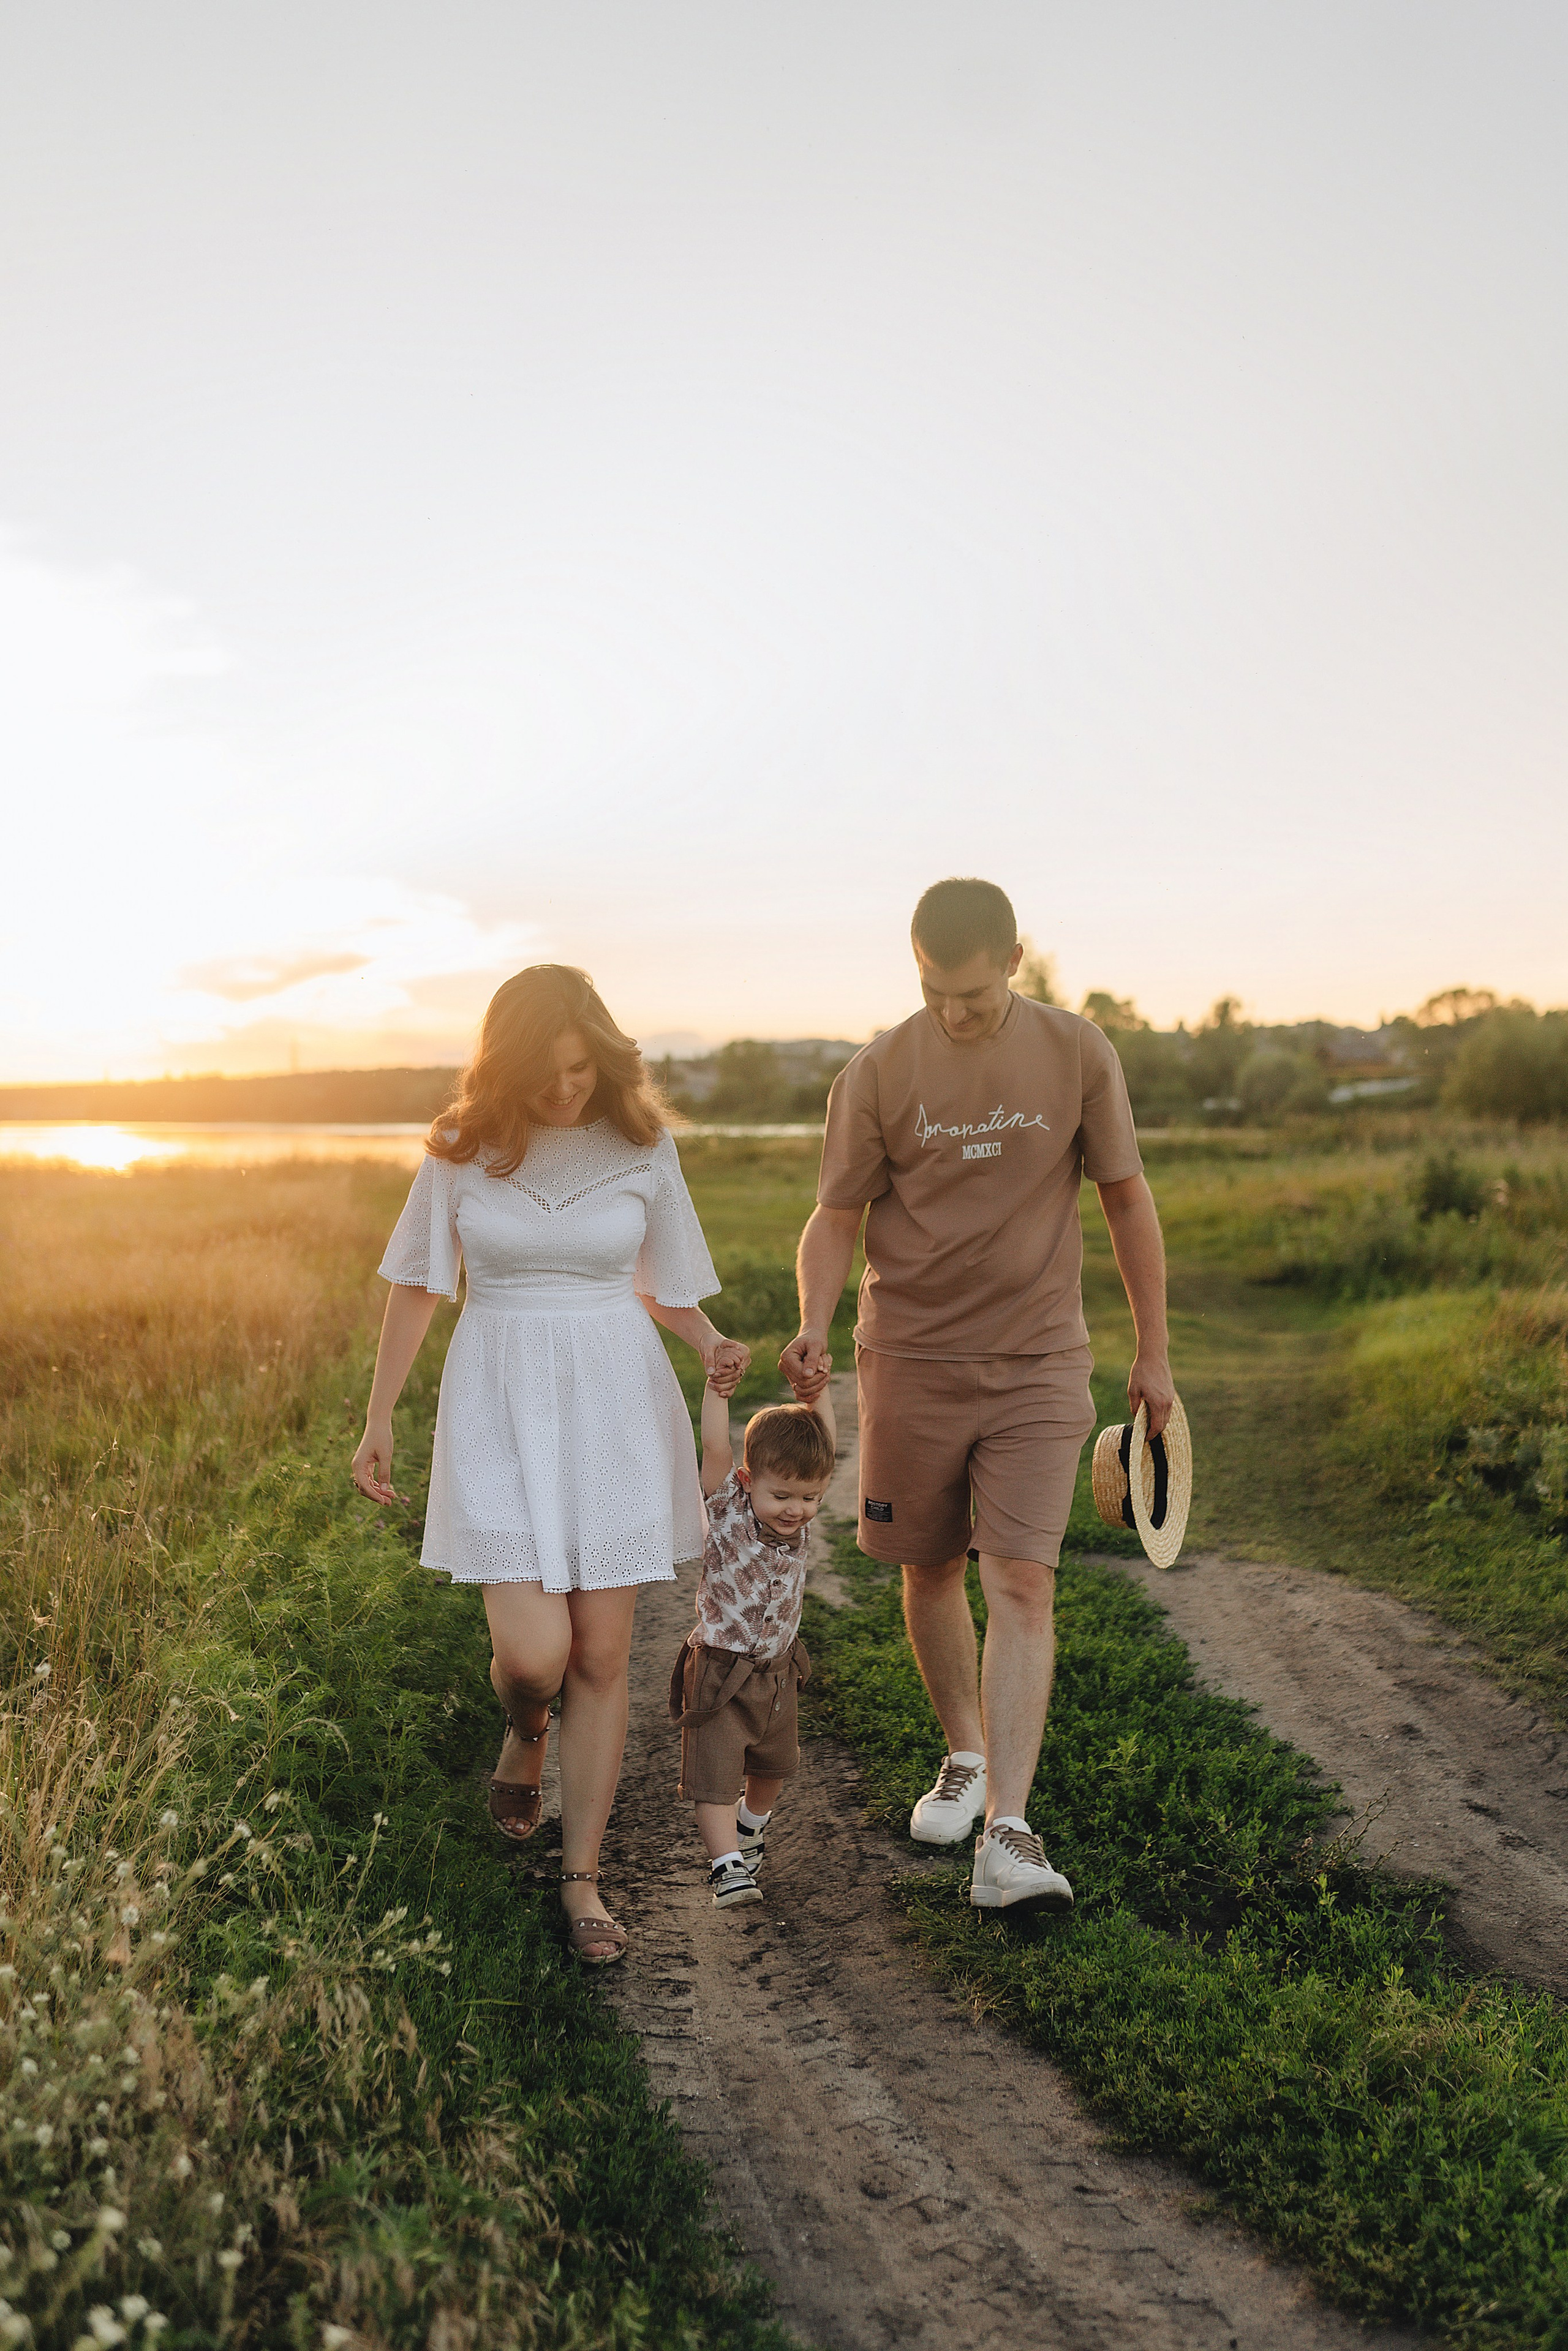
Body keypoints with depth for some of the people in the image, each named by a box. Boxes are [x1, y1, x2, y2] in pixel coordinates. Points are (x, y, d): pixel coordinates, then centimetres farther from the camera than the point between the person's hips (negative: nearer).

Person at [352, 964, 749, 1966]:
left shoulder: (642, 1145, 0)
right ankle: (525, 1734, 30)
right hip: (501, 1403, -1)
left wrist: (711, 1343, -8)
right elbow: (416, 1286, 7)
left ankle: (583, 1878, 18)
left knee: (602, 1655, 3)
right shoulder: (463, 1147, -2)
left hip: (618, 1403, 1)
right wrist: (380, 1418, 8)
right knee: (533, 1647, -9)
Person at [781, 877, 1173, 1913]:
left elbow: (1127, 1200, 5)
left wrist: (1154, 1352, 7)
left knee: (1022, 1582, -10)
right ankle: (968, 1756, 35)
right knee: (931, 1570, 12)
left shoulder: (1078, 1053, -3)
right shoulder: (877, 1073, -4)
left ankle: (1009, 1836, -10)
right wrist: (814, 1329, -18)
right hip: (912, 1360, 1)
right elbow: (836, 1218, 1)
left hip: (1038, 1365, -1)